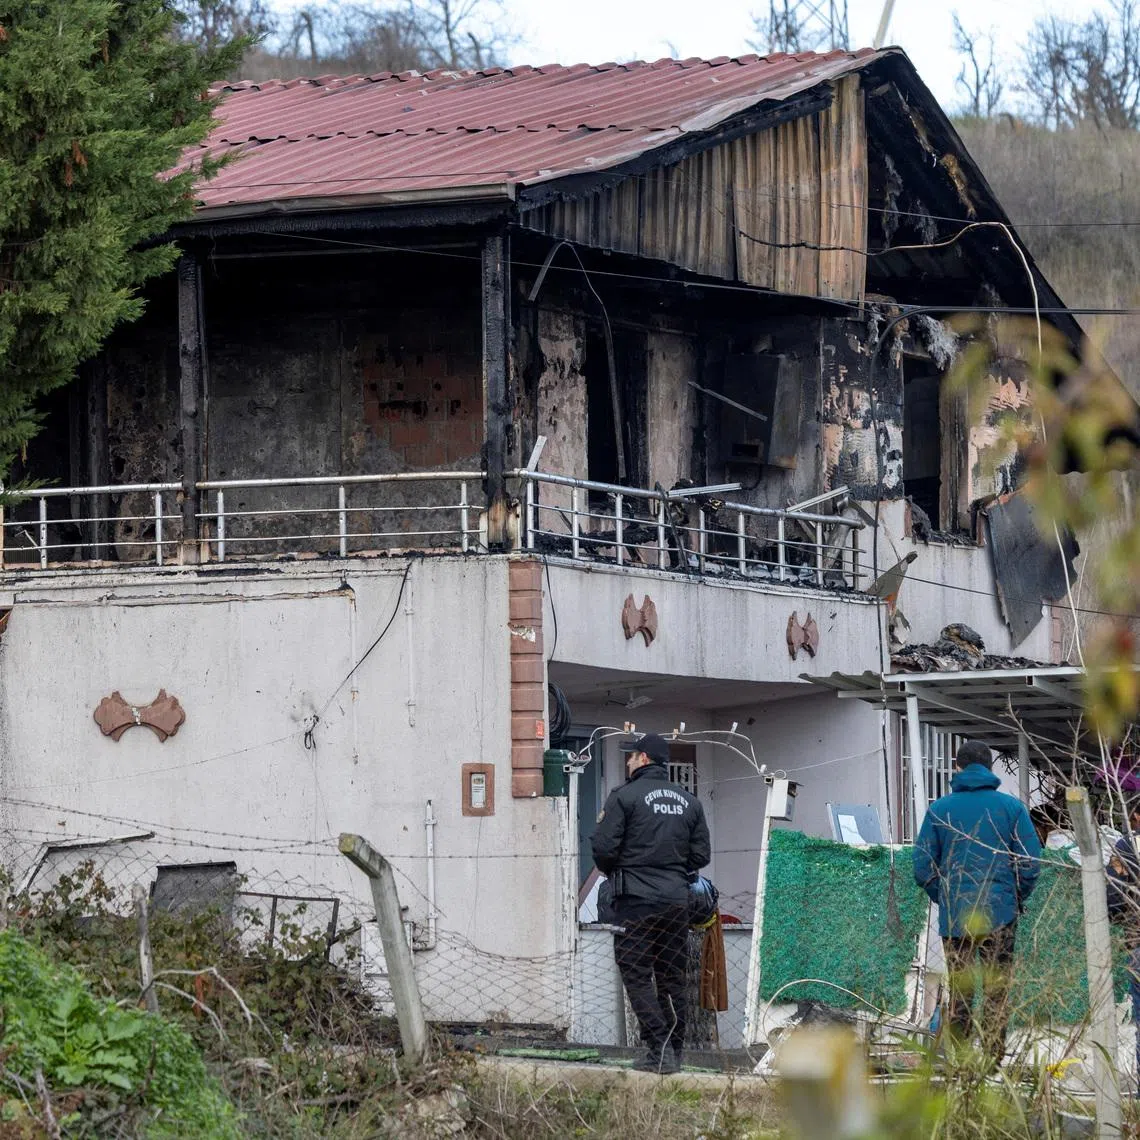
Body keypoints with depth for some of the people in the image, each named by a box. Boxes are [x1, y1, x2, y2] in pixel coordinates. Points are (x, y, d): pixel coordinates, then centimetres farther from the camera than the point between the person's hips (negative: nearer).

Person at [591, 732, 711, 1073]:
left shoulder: (624, 796, -6)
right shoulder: (689, 802, 11)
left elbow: (604, 847, -10)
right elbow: (702, 854, 10)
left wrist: (614, 873, 10)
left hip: (636, 900, -5)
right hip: (677, 901, 5)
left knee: (637, 975, -3)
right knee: (672, 980, 11)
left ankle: (659, 1048, -14)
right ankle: (674, 1052, 13)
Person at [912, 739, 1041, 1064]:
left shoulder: (939, 809, 1)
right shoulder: (1011, 807, -1)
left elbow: (923, 868, 2)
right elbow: (1031, 862, -3)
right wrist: (1016, 899, 11)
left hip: (954, 915, 1)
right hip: (1000, 915, -1)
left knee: (959, 991, 8)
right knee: (997, 991, 4)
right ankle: (993, 1059, 0)